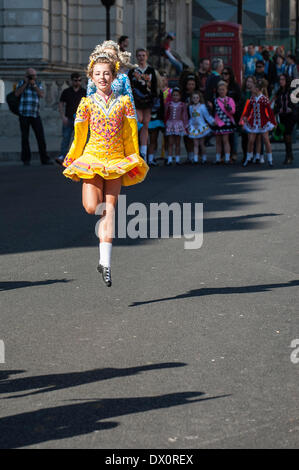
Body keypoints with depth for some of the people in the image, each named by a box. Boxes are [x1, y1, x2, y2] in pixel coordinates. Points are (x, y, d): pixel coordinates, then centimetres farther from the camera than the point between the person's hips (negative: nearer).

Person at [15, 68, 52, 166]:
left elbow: (41, 95, -6)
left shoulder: (38, 84, 10)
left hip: (35, 115, 2)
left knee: (41, 136, -5)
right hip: (23, 114, -2)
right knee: (25, 137, 2)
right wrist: (26, 83, -12)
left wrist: (34, 85, -13)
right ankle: (26, 159, 10)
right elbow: (17, 94, -11)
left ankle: (44, 159, -3)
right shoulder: (21, 83, 4)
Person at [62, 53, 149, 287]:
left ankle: (105, 262, -6)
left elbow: (131, 135, 7)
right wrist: (72, 160, 12)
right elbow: (79, 135, 7)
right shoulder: (87, 103, 0)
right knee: (92, 208, -16)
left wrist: (134, 161, 9)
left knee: (109, 209, -6)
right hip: (92, 159, 0)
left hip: (117, 161, 0)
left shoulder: (124, 102, 1)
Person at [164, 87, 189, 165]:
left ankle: (177, 159, 9)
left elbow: (185, 115, 7)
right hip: (170, 124, 0)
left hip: (179, 124, 0)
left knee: (178, 143, 4)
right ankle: (169, 159, -1)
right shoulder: (169, 104, 3)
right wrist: (165, 124, 7)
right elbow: (166, 114, 8)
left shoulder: (182, 105, 3)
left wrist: (185, 125, 6)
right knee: (170, 143, -1)